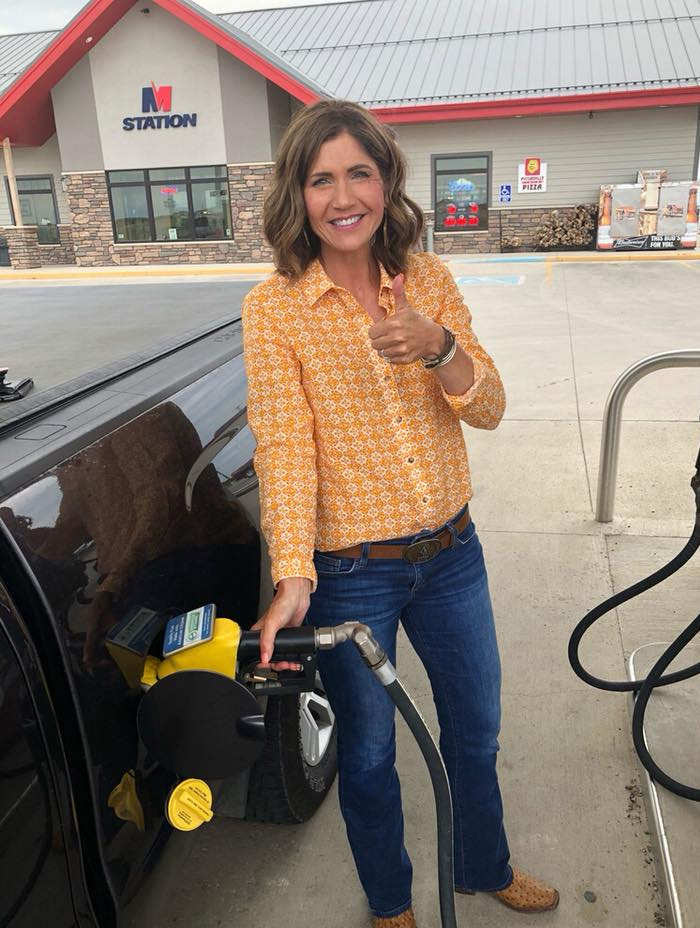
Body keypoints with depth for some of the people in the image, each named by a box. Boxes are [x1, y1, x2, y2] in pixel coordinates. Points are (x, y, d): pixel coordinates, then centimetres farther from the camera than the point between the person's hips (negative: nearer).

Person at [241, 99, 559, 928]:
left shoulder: (429, 281, -1)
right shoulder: (273, 308, -11)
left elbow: (489, 409, -6)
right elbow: (282, 446, -18)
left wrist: (438, 348, -27)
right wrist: (292, 579, -28)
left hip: (451, 554, 4)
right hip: (350, 573, -3)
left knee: (475, 732, 23)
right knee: (367, 756, 17)